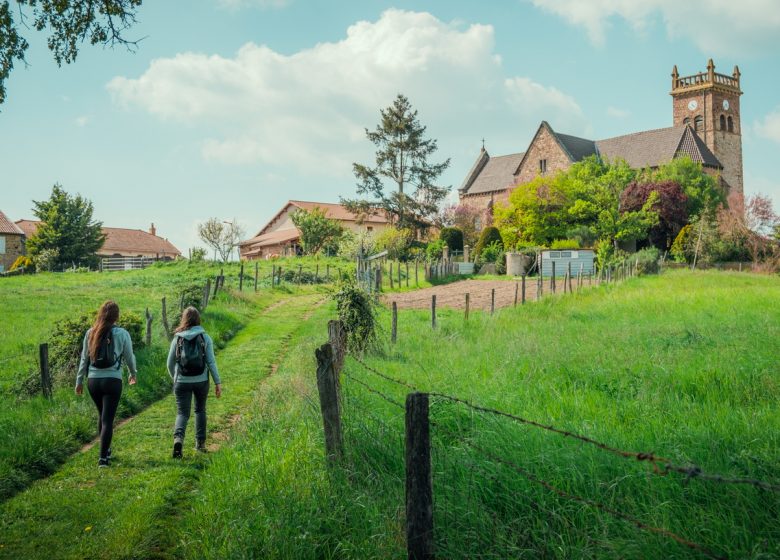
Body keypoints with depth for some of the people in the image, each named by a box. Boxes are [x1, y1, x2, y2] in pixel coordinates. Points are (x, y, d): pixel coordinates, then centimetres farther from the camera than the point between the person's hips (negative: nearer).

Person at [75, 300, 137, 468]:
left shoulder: (90, 333, 3)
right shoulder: (122, 334, -5)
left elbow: (84, 358, 7)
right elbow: (129, 357, 5)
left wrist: (79, 380, 15)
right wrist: (133, 374, 23)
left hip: (93, 380, 4)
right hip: (112, 380, -4)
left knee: (102, 415, 21)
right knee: (108, 419, 0)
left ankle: (106, 450, 34)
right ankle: (103, 457, -3)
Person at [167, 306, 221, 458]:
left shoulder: (177, 338, 0)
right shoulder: (205, 338, -3)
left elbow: (170, 363, 6)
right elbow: (211, 362, -7)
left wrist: (174, 378, 24)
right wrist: (218, 382, -3)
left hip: (182, 382, 0)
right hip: (201, 381, 1)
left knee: (182, 413, 4)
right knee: (200, 410, 21)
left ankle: (178, 437, -23)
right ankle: (200, 443, 24)